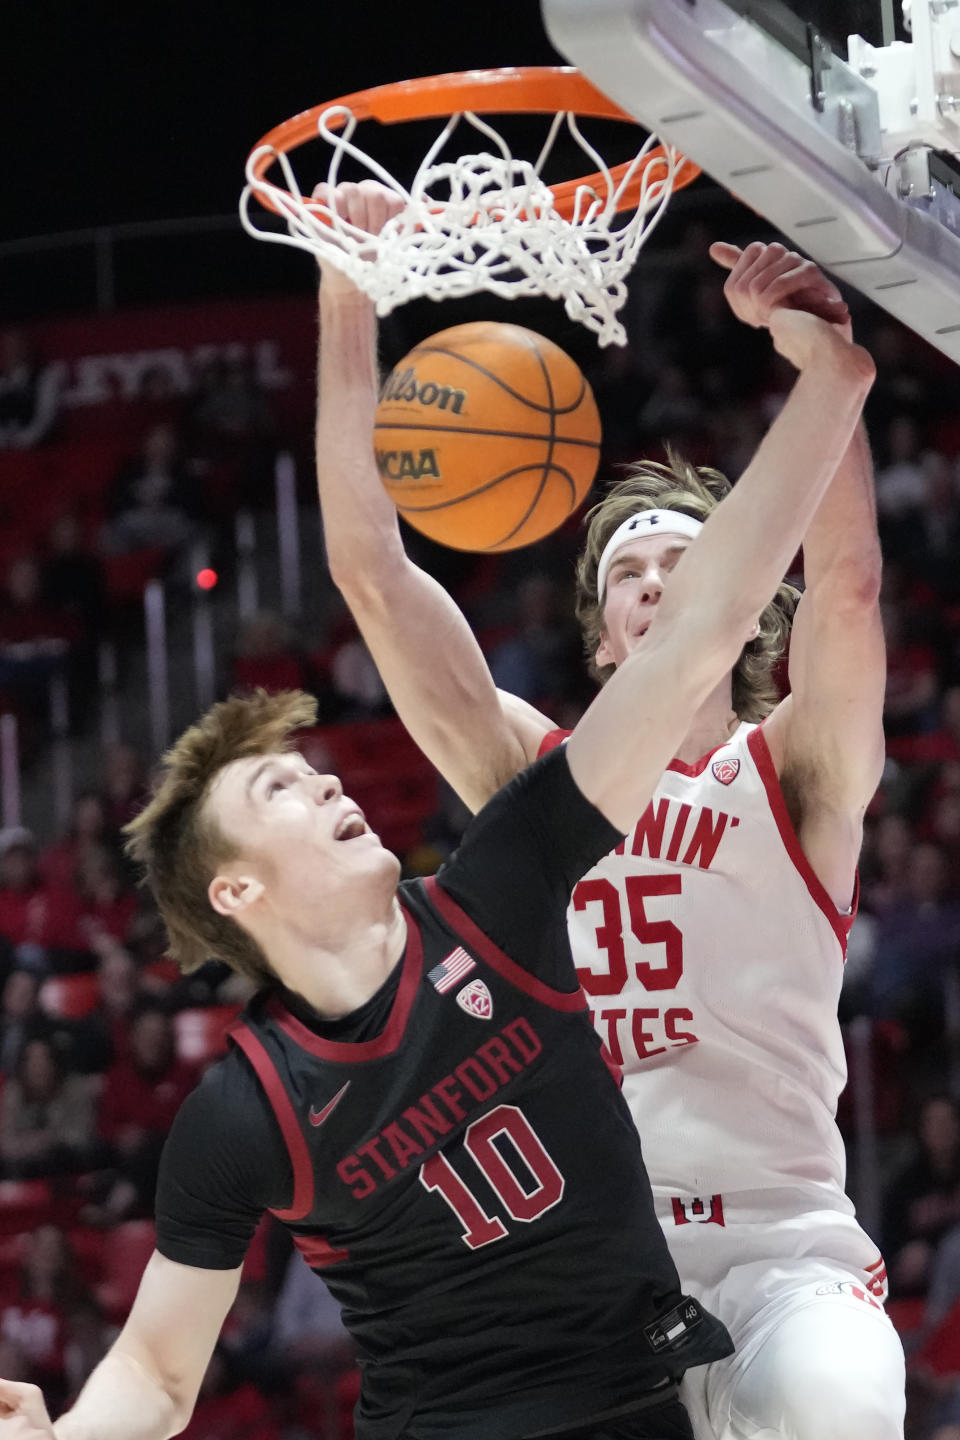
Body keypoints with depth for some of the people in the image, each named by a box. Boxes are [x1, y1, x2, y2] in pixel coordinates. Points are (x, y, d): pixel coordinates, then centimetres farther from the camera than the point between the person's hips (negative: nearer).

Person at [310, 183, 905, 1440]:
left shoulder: (795, 774, 8)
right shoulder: (539, 778, 15)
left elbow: (847, 575, -10)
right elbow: (370, 570, 8)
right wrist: (349, 311, 2)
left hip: (784, 1249, -3)